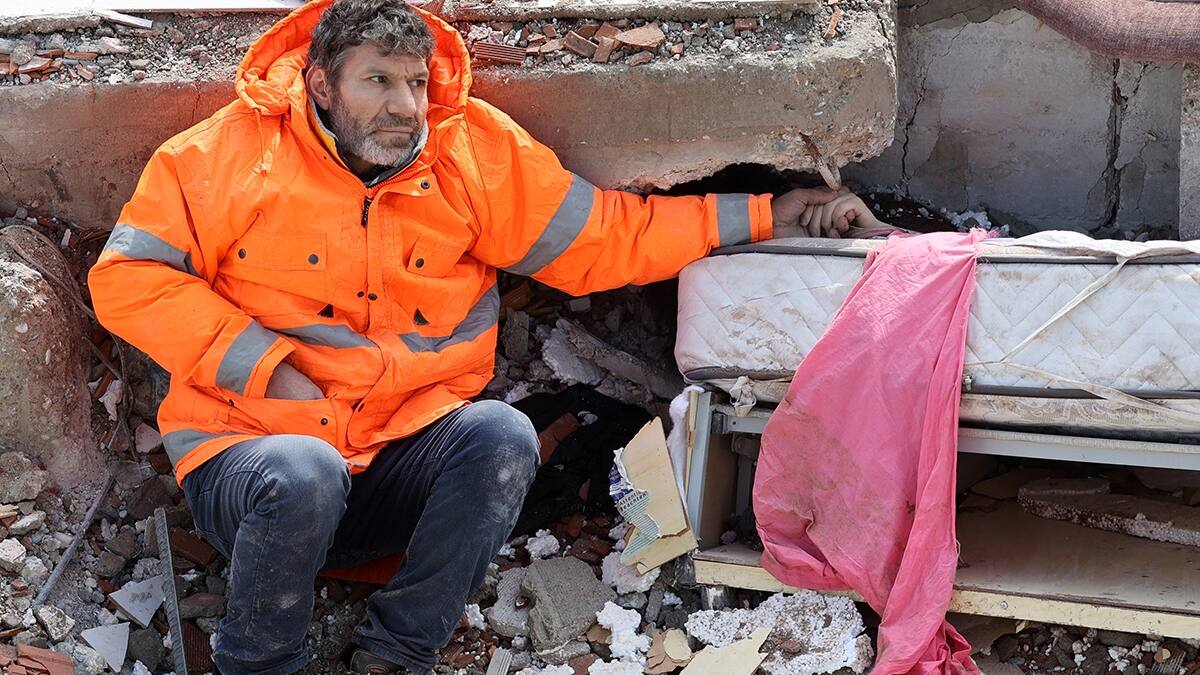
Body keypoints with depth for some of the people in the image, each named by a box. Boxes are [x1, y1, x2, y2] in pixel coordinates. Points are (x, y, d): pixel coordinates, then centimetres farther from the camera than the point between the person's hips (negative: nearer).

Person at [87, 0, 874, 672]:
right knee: (305, 475, -35)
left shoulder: (474, 153, 3)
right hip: (249, 450, -2)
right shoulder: (234, 152, -4)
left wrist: (764, 215, 4)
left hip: (402, 467, 3)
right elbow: (127, 277, -4)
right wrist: (260, 361, -13)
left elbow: (604, 237, 7)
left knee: (503, 436, -26)